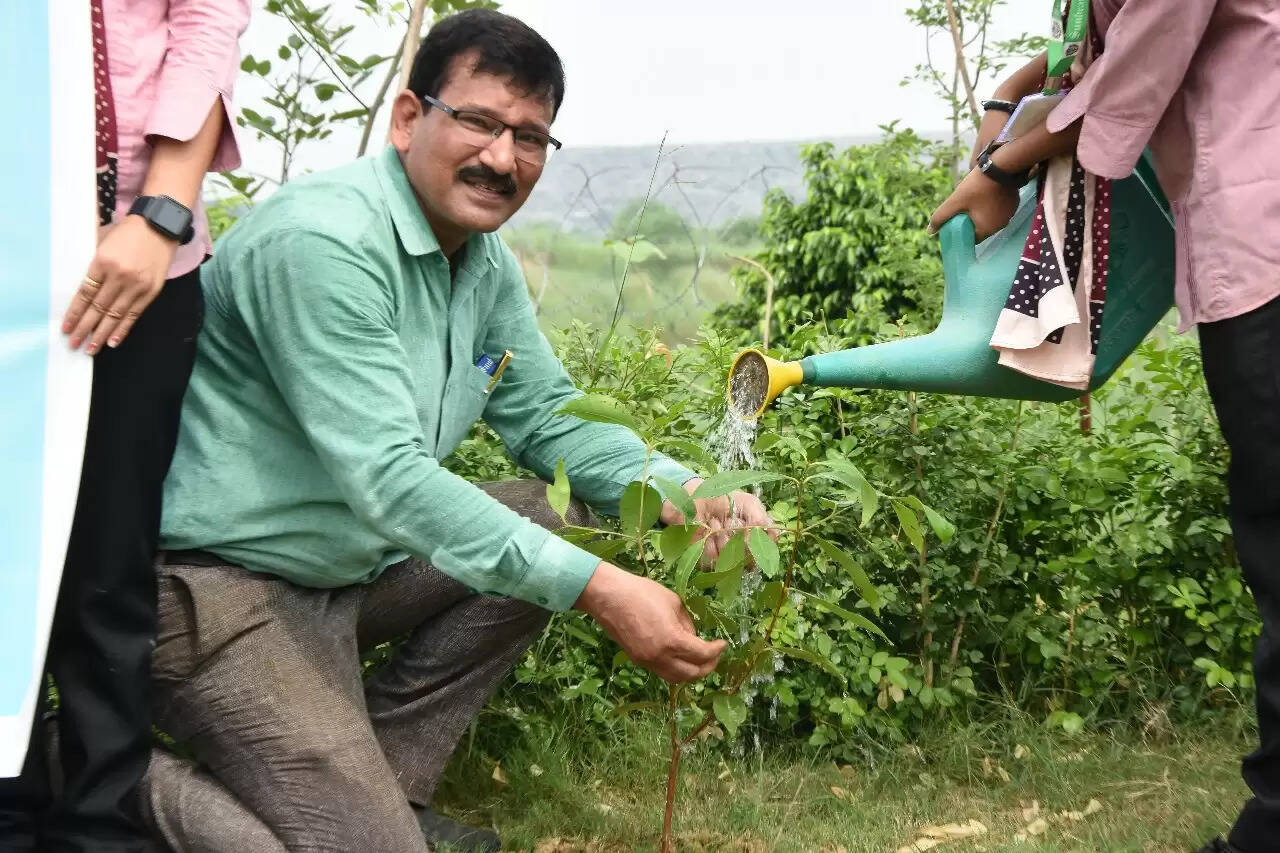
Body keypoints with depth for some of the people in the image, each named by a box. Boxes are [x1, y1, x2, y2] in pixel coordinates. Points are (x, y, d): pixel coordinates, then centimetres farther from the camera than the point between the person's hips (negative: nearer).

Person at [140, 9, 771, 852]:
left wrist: (688, 496, -9)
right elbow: (385, 476, -29)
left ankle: (385, 784, 7)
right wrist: (599, 589, -32)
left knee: (557, 524, 5)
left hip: (354, 563, 9)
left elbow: (549, 417, 11)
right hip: (223, 586, -9)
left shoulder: (488, 263, 6)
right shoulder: (323, 241, -23)